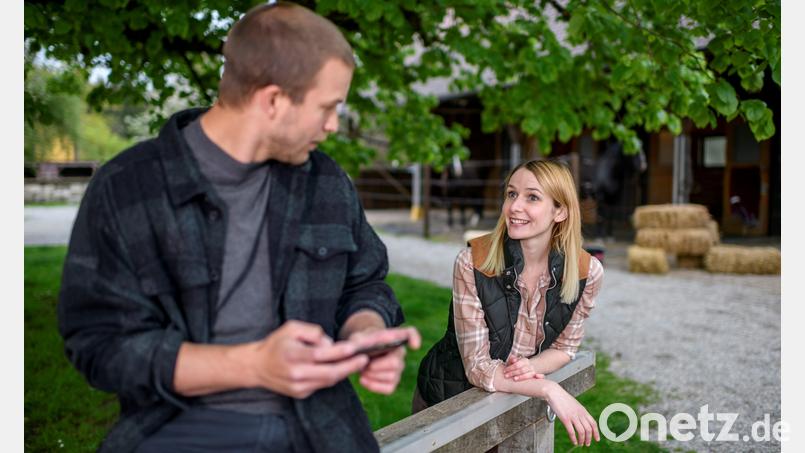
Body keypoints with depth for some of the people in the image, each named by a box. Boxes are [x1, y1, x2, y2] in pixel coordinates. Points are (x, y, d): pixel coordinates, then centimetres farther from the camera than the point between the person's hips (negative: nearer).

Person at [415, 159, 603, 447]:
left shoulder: (587, 272, -18)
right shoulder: (472, 263, -26)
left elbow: (563, 348, -3)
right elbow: (478, 366, -24)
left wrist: (530, 367, -24)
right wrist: (549, 390, -37)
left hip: (516, 400, 3)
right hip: (447, 399, -2)